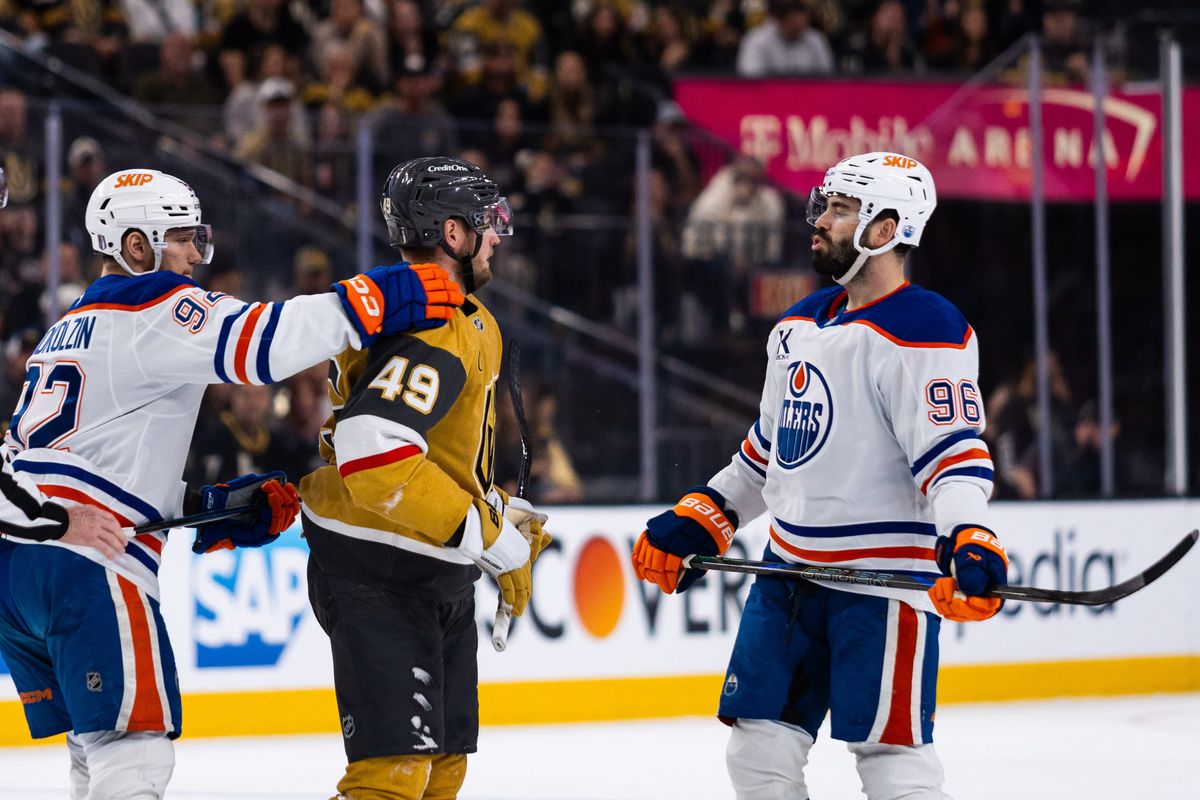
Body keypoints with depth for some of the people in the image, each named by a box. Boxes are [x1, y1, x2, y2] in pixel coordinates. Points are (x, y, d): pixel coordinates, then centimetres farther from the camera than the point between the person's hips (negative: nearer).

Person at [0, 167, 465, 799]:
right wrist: (378, 300, -19)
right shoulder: (151, 306, -3)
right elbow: (255, 340, -22)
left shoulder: (71, 329, 28)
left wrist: (218, 510, 19)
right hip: (83, 562, -10)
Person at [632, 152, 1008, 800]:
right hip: (790, 565, 8)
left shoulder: (924, 333, -14)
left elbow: (954, 453, -22)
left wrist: (968, 541, -37)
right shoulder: (800, 327, 14)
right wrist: (697, 521, 20)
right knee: (760, 746, 8)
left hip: (884, 576, -8)